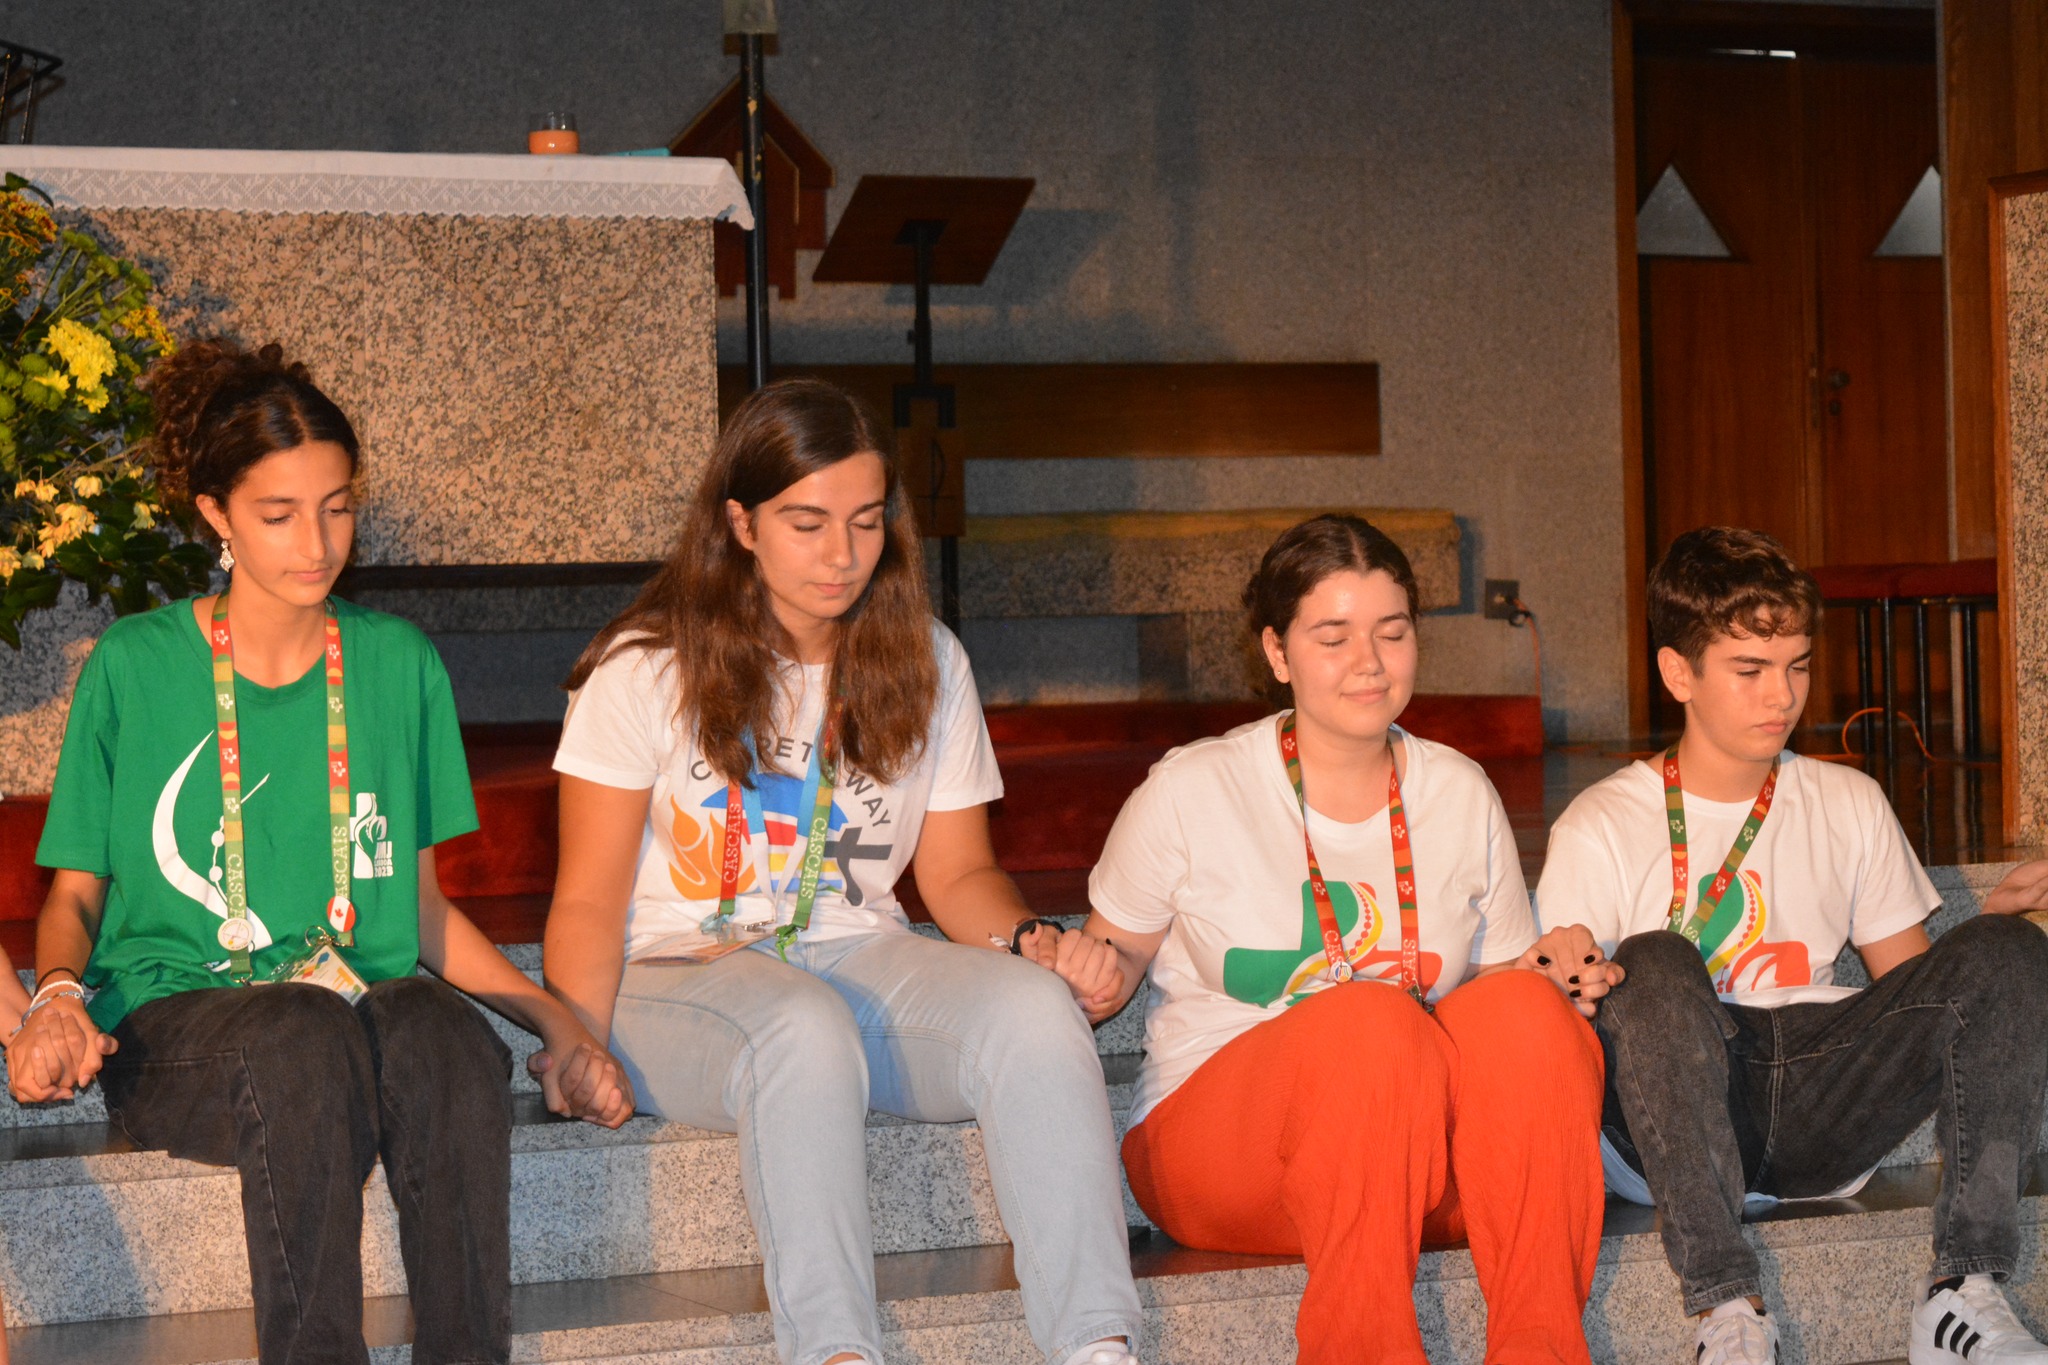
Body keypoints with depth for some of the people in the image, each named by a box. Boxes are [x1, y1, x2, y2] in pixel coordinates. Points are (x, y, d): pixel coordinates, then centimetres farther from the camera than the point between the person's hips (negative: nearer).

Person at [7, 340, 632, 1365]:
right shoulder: (132, 667, 7)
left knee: (451, 1041, -35)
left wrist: (552, 1017, 4)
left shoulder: (399, 664, 14)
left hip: (372, 996, 2)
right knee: (308, 1040, -38)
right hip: (174, 1016, -2)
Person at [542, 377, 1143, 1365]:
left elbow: (956, 873, 15)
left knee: (1035, 1007, -30)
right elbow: (590, 902, -1)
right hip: (682, 978, -3)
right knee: (807, 1030, -39)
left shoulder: (925, 665, 11)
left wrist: (1029, 939, -8)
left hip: (860, 959, 3)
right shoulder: (645, 671, 0)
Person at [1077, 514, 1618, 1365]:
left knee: (1523, 1009, -28)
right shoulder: (1192, 792, 1)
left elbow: (1504, 970, 20)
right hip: (1218, 1146, -3)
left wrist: (1549, 977, -3)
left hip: (1425, 1163, 3)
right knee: (1370, 1020, -35)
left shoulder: (1461, 795, 12)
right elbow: (1115, 959, 10)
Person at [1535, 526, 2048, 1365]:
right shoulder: (1600, 830, 5)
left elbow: (1912, 981, 19)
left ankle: (1964, 1291, -28)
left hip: (1822, 1114, 3)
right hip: (1674, 1129, -3)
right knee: (1654, 964, -33)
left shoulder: (1849, 806, 19)